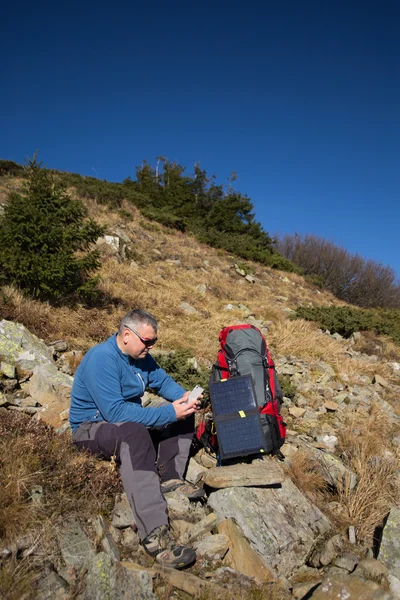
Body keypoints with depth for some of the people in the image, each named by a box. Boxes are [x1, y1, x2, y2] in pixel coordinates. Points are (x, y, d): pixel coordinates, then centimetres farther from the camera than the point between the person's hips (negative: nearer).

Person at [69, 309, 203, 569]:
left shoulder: (140, 355, 0)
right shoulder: (101, 358, -26)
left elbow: (163, 380, 7)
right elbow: (115, 412, -33)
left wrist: (184, 398, -16)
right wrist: (169, 413, -33)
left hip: (128, 421, 9)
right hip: (92, 428, -9)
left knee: (184, 414, 0)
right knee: (136, 432, -40)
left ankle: (169, 476, -11)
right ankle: (155, 533, -42)